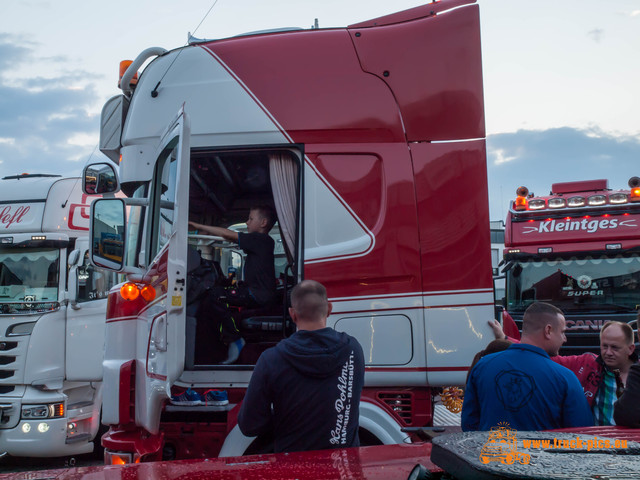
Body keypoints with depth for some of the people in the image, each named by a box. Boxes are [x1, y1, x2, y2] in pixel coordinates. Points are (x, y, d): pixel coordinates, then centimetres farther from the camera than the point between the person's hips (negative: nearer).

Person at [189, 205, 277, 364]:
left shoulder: (260, 239, -13)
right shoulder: (263, 241, 15)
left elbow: (227, 234, -14)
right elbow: (230, 237, 21)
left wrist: (199, 226, -7)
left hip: (258, 295, -10)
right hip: (258, 292, 10)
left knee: (216, 296, -19)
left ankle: (235, 339, -14)